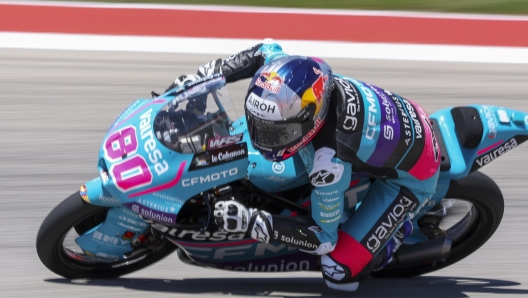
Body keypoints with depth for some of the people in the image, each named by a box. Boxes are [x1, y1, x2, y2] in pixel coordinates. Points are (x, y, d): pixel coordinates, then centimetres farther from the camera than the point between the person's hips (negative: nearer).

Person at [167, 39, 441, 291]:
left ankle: (403, 226, 10)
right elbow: (267, 49, 0)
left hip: (409, 175, -7)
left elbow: (324, 238, -28)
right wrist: (204, 75, -9)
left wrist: (250, 221, -31)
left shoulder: (330, 161, -41)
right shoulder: (301, 74, -25)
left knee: (340, 273, -16)